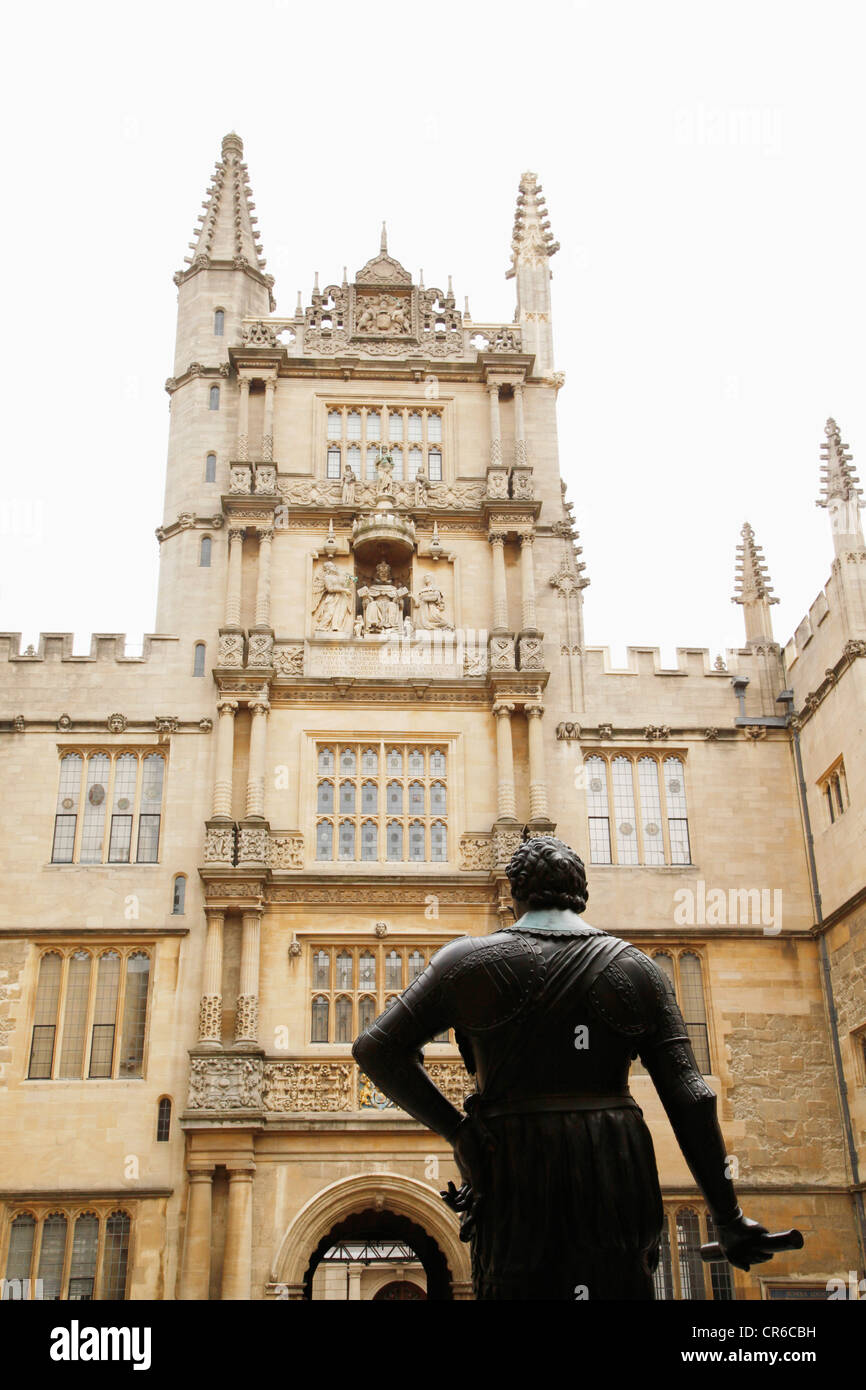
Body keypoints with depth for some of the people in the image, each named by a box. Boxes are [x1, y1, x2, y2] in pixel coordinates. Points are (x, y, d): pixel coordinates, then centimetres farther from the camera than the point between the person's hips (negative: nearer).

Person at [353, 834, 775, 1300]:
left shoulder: (471, 961, 1)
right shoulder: (636, 969, 5)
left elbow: (376, 1048, -4)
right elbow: (688, 1095, 0)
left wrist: (455, 1130, 0)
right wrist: (727, 1216, 4)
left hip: (517, 1178, -1)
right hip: (615, 1175, 2)